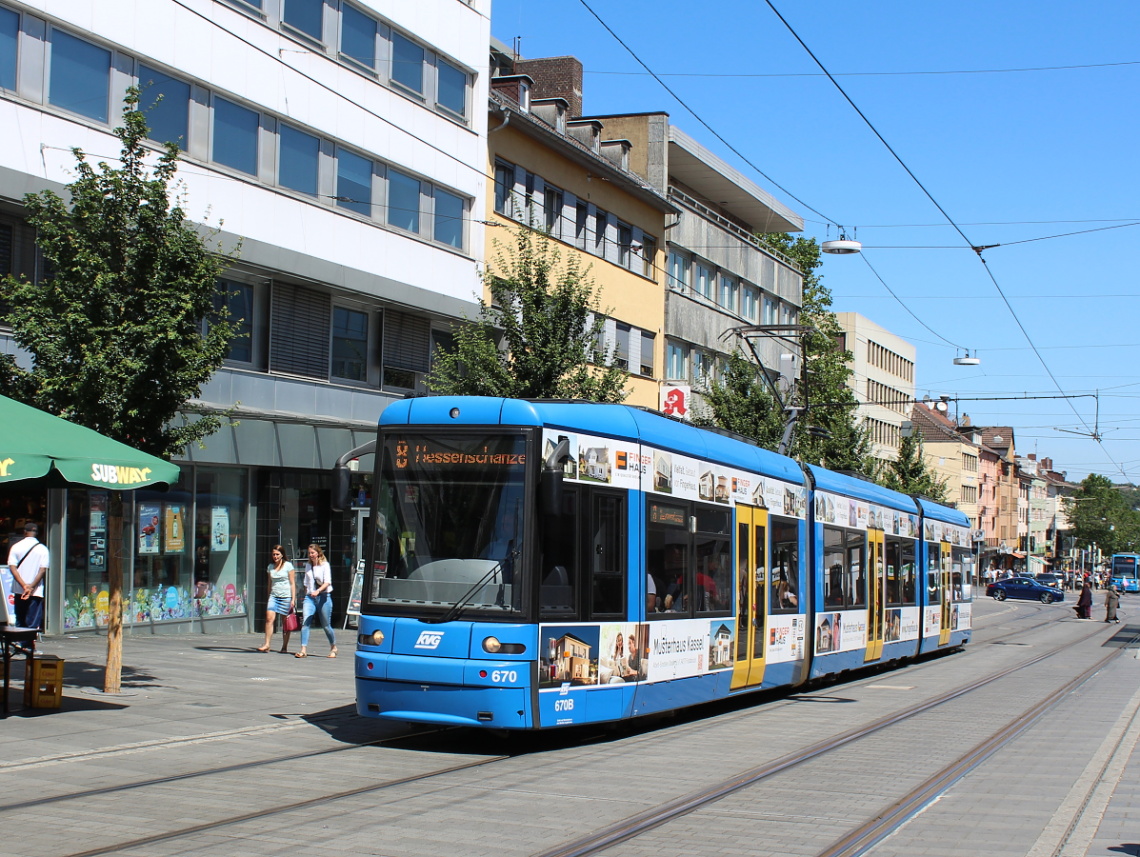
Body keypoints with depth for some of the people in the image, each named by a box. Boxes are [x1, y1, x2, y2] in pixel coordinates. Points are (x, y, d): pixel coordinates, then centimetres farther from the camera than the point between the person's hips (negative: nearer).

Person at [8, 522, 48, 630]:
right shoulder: (43, 549, -1)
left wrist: (24, 585, -12)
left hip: (18, 590, 2)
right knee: (33, 623, -2)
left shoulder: (16, 547, 3)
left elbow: (12, 567, -7)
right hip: (36, 591, -2)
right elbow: (43, 570, -9)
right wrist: (32, 587, -11)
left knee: (19, 622, 12)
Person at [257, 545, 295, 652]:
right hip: (274, 596, 3)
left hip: (286, 596, -3)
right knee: (269, 618, -15)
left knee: (285, 623, 3)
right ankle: (267, 645, -16)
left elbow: (292, 583, -1)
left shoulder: (288, 565, 0)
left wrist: (293, 599, -7)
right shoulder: (270, 567, 12)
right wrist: (269, 597, 18)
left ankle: (284, 646, 12)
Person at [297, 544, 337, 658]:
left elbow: (327, 582, -13)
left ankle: (333, 648, 25)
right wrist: (306, 594, 16)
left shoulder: (325, 565, -3)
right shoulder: (308, 565, 12)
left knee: (326, 625, 5)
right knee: (305, 622, -14)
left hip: (323, 597, -4)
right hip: (310, 597, 4)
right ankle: (303, 650, -17)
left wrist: (318, 591, -27)